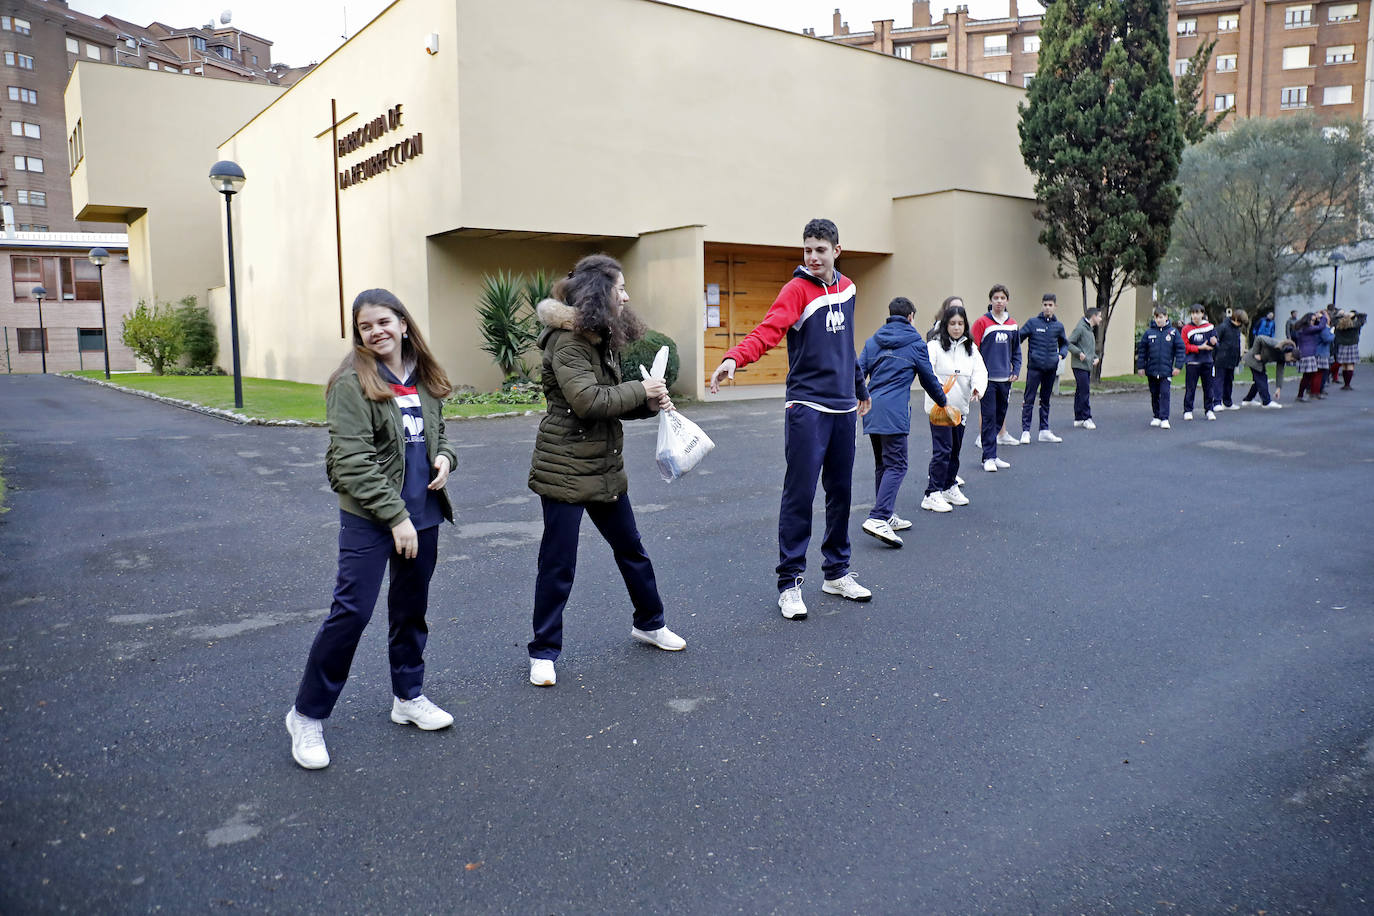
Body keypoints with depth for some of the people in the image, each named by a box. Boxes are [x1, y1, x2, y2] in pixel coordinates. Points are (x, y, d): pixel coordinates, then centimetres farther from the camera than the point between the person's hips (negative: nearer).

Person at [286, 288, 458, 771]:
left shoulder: (424, 379, 9)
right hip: (369, 518, -6)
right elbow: (353, 461, -16)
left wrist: (444, 456, 0)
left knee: (411, 608, 16)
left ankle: (408, 696, 34)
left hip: (423, 513, 6)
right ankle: (307, 714, 10)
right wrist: (395, 516, -19)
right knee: (351, 612, -6)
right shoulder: (352, 383, -10)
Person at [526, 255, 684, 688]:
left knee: (631, 548, 19)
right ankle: (543, 652, 16)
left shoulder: (603, 340, 11)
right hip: (565, 469, -9)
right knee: (558, 564, 1)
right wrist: (640, 389, -16)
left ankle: (649, 623, 38)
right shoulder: (566, 341, -17)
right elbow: (588, 400, -27)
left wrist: (650, 403, -2)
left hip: (604, 468, 9)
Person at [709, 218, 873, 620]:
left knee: (841, 492, 12)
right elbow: (767, 331, -23)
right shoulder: (796, 290, -8)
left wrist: (860, 387, 29)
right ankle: (789, 582, 4)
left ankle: (836, 572, 26)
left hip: (843, 406, 6)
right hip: (807, 407, -6)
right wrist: (734, 358, -41)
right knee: (800, 494, -6)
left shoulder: (847, 288, 12)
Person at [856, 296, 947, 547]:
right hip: (894, 413, -6)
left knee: (882, 465, 16)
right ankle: (878, 519, -20)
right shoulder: (915, 343, 1)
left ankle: (886, 517, 21)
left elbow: (858, 373, 9)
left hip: (871, 411, 6)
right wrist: (943, 402, 25)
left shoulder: (873, 341, 15)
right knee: (896, 465, -7)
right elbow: (929, 379, 9)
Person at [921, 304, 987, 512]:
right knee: (942, 450, -10)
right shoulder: (935, 346, -7)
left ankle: (949, 487, 31)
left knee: (955, 450, 16)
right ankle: (932, 495, -6)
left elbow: (980, 370, 0)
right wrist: (938, 386, -39)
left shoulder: (970, 348, 10)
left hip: (961, 407, 6)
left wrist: (978, 387, -21)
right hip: (939, 406, -6)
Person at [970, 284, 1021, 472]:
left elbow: (1016, 350, 19)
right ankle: (989, 458, 0)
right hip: (988, 379, -5)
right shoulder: (982, 322, -5)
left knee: (1000, 415, 10)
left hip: (1005, 379, 5)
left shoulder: (1012, 324, 11)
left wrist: (1016, 371, 8)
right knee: (988, 417, -5)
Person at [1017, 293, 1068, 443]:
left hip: (1051, 368, 4)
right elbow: (1018, 338, 0)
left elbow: (1064, 343, 22)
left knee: (1046, 400, 12)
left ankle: (1044, 431, 18)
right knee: (1029, 399, -5)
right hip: (1034, 367, -4)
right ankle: (1025, 431, -1)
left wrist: (1061, 355, 4)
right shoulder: (1032, 323, -1)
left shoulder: (1059, 326, 9)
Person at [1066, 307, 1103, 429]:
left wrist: (1096, 357, 10)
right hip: (1080, 365, -9)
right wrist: (1079, 353, -21)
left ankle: (1078, 419, 15)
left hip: (1088, 366, 9)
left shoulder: (1091, 330, 18)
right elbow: (1068, 343, -15)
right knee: (1084, 392, -8)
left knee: (1080, 392, 11)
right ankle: (1087, 418, -5)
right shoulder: (1080, 328, -11)